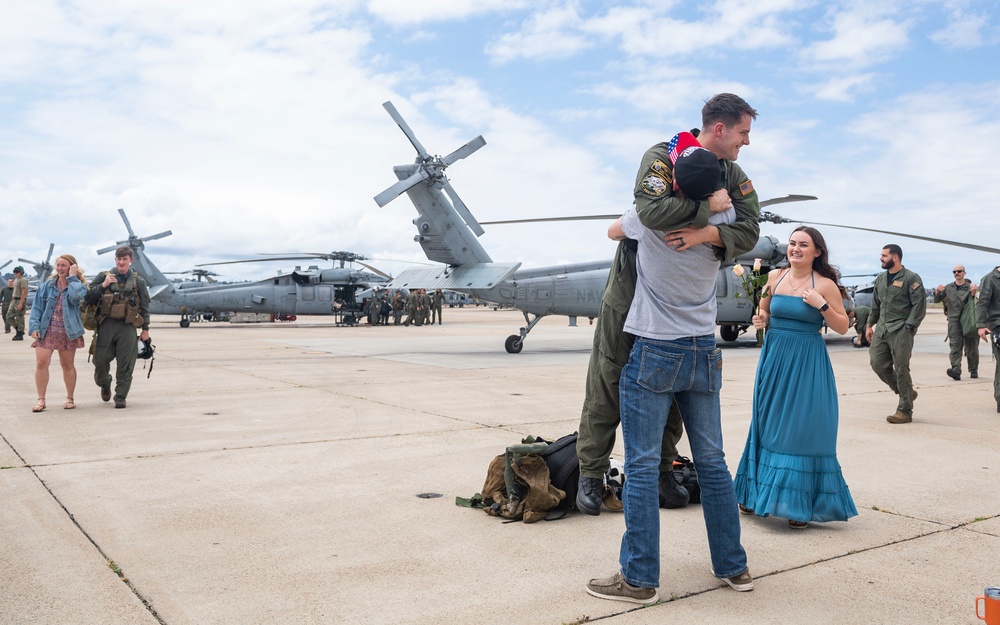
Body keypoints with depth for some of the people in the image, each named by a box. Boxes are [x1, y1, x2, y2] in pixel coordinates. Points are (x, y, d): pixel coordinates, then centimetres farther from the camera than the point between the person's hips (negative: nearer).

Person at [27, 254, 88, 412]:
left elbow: (75, 296, -24)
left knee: (67, 365, 9)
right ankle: (41, 400, -2)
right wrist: (34, 326, -7)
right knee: (41, 363, -10)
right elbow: (37, 307, 4)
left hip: (68, 332, -1)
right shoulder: (46, 286, 6)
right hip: (46, 330, 1)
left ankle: (70, 399, 21)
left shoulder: (79, 286, 0)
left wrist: (72, 277, -14)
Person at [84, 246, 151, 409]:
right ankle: (104, 384, 33)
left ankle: (120, 397, 9)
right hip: (106, 324, 1)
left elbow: (144, 307, 9)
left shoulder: (138, 281, 7)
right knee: (100, 359, 3)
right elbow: (88, 298, 2)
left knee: (125, 365, -1)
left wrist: (145, 329, 6)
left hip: (127, 327, 0)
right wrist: (103, 285, -11)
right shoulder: (103, 276, 7)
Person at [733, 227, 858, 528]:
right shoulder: (775, 277, 5)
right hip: (774, 358, 4)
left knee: (803, 430, -2)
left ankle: (800, 504, 9)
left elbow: (843, 327, -3)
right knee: (767, 424, 10)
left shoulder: (825, 285, -5)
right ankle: (756, 494, 23)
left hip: (808, 365, -4)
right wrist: (761, 320, -1)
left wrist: (821, 305, -17)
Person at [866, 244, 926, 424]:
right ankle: (907, 393, 23)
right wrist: (870, 325, 17)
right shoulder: (880, 279, 15)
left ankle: (905, 411, 4)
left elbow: (920, 305, -10)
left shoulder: (911, 278, -6)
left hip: (900, 330, -7)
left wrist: (909, 327, -16)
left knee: (901, 369, -4)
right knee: (878, 364, 2)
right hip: (881, 329, 7)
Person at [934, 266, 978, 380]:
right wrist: (937, 291, -3)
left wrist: (973, 293, -21)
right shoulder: (948, 288, 14)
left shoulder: (970, 287, 6)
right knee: (955, 346, -13)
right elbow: (936, 300, 17)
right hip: (954, 320, 1)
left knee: (971, 347, 5)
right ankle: (956, 370, -25)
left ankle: (973, 371, 21)